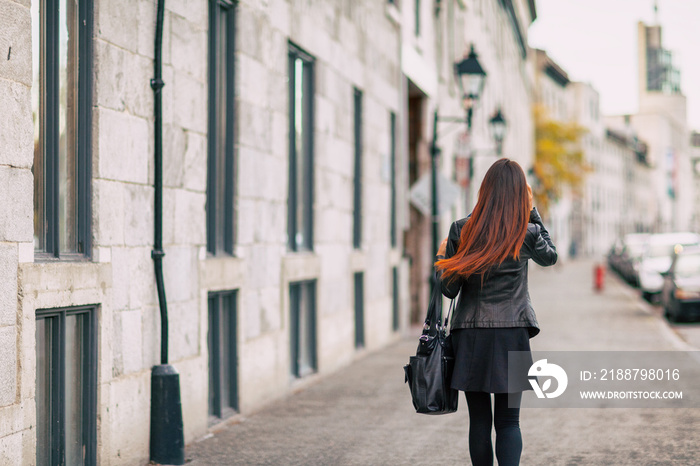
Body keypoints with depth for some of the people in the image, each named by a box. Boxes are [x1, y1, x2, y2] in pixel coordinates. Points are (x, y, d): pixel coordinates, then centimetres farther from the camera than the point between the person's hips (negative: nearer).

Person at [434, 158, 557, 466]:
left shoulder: (461, 231, -3)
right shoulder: (527, 233, -3)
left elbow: (449, 289, -1)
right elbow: (550, 256, 20)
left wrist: (441, 259, 17)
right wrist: (531, 210, 18)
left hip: (470, 337, 0)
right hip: (511, 336, 0)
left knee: (479, 420, 8)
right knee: (508, 421, 2)